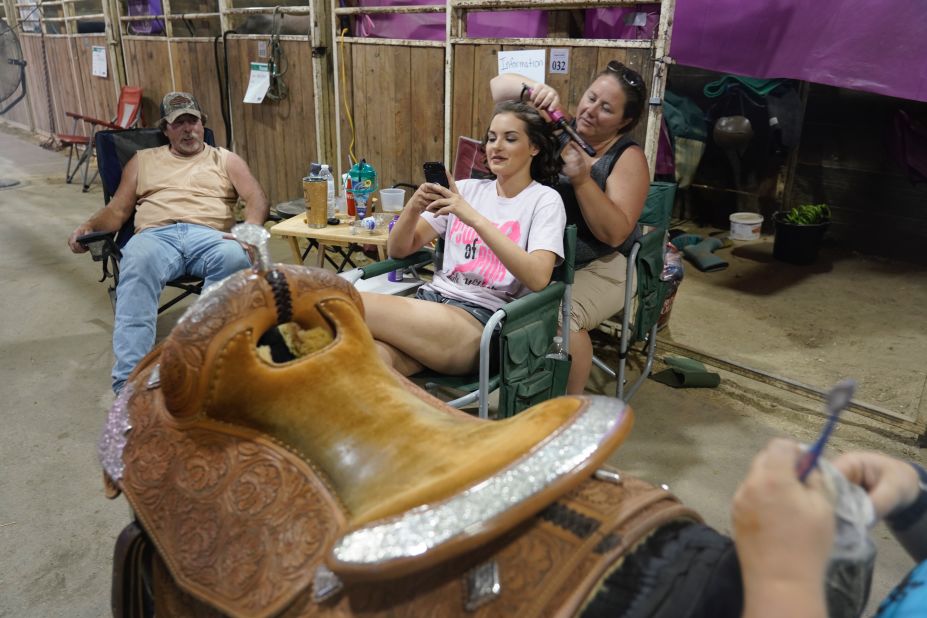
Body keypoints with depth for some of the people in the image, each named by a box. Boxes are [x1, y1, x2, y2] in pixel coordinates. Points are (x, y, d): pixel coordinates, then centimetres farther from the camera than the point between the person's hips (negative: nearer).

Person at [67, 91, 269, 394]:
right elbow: (117, 209, 23)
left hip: (208, 235, 0)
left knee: (234, 257, -39)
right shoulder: (143, 160, 29)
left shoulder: (224, 159, 25)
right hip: (156, 235, 1)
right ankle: (129, 380, -45)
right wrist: (88, 226, 0)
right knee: (138, 263, -38)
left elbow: (256, 199, 11)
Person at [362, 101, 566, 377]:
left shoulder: (545, 200, 4)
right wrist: (413, 207, -7)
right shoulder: (467, 189, 17)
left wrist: (476, 219, -19)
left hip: (483, 318, -4)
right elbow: (398, 250, 14)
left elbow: (537, 278, -15)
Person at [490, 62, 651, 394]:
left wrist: (582, 179, -27)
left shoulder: (628, 157, -7)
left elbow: (615, 234, -18)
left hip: (599, 267, -4)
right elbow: (498, 85, 3)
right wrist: (532, 89, -19)